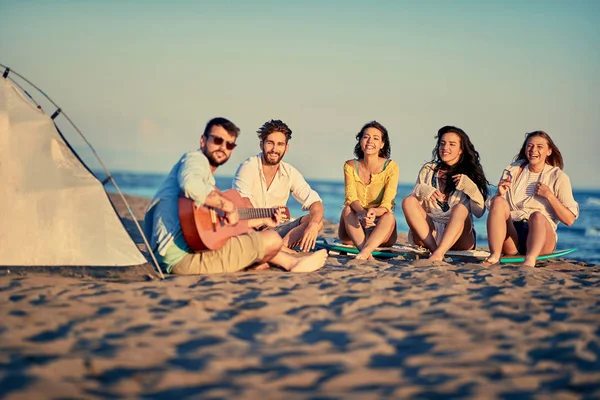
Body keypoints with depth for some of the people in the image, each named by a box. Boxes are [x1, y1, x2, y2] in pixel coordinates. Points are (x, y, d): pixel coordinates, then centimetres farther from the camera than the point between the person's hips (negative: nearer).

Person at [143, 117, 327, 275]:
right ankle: (292, 263, 23)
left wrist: (264, 220, 31)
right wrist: (228, 205, -19)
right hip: (185, 258, -11)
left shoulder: (208, 178, 25)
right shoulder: (195, 159, -6)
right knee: (272, 240, -4)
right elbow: (191, 186, -30)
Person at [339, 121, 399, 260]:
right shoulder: (350, 166, 0)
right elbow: (350, 198, -17)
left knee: (389, 216, -31)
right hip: (353, 231, 1)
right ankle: (367, 254, -50)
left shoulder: (391, 167, -6)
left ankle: (364, 252, -54)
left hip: (381, 233, -1)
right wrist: (362, 213, -40)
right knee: (347, 210, -29)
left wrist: (374, 212, -41)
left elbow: (387, 205, -16)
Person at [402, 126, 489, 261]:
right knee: (408, 201, -20)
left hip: (458, 236, -2)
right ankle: (433, 249, -35)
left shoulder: (470, 173, 10)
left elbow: (480, 212, 0)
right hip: (426, 231, 2)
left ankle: (438, 253, -51)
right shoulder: (428, 170, 15)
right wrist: (422, 191, -12)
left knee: (460, 208, -31)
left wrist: (469, 187, -14)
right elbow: (413, 202, 9)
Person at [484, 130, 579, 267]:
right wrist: (500, 193, -5)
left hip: (540, 233, -2)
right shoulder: (511, 172, 15)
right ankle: (494, 255, -41)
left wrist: (549, 195, -9)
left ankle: (530, 259, -59)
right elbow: (494, 210, 15)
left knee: (537, 215, -33)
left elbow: (569, 220, 1)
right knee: (498, 201, -23)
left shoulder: (558, 177, 8)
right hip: (511, 237, 2)